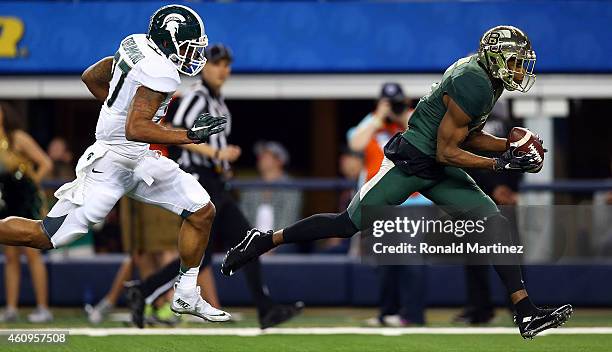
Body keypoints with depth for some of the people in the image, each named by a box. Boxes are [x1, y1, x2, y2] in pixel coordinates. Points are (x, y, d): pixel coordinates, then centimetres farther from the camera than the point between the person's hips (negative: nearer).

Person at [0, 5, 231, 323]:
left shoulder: (136, 45, 4)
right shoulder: (161, 72, -23)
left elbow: (90, 77, 17)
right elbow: (135, 129, -30)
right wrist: (190, 136, -26)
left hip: (141, 162, 10)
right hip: (113, 163, -10)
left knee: (202, 212, 7)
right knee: (46, 236, -4)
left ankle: (186, 296, 17)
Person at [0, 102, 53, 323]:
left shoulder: (18, 138, -6)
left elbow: (46, 164, -6)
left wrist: (32, 183, -8)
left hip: (27, 203, -6)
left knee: (31, 253, -7)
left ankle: (43, 309, -6)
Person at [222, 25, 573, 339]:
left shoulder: (487, 76, 6)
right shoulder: (473, 84, -24)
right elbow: (446, 151, -21)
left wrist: (511, 146, 5)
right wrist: (500, 163, -21)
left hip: (436, 171, 9)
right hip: (411, 161, -9)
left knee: (495, 222, -1)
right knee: (351, 224, -2)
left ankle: (527, 314, -5)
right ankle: (264, 240, 14)